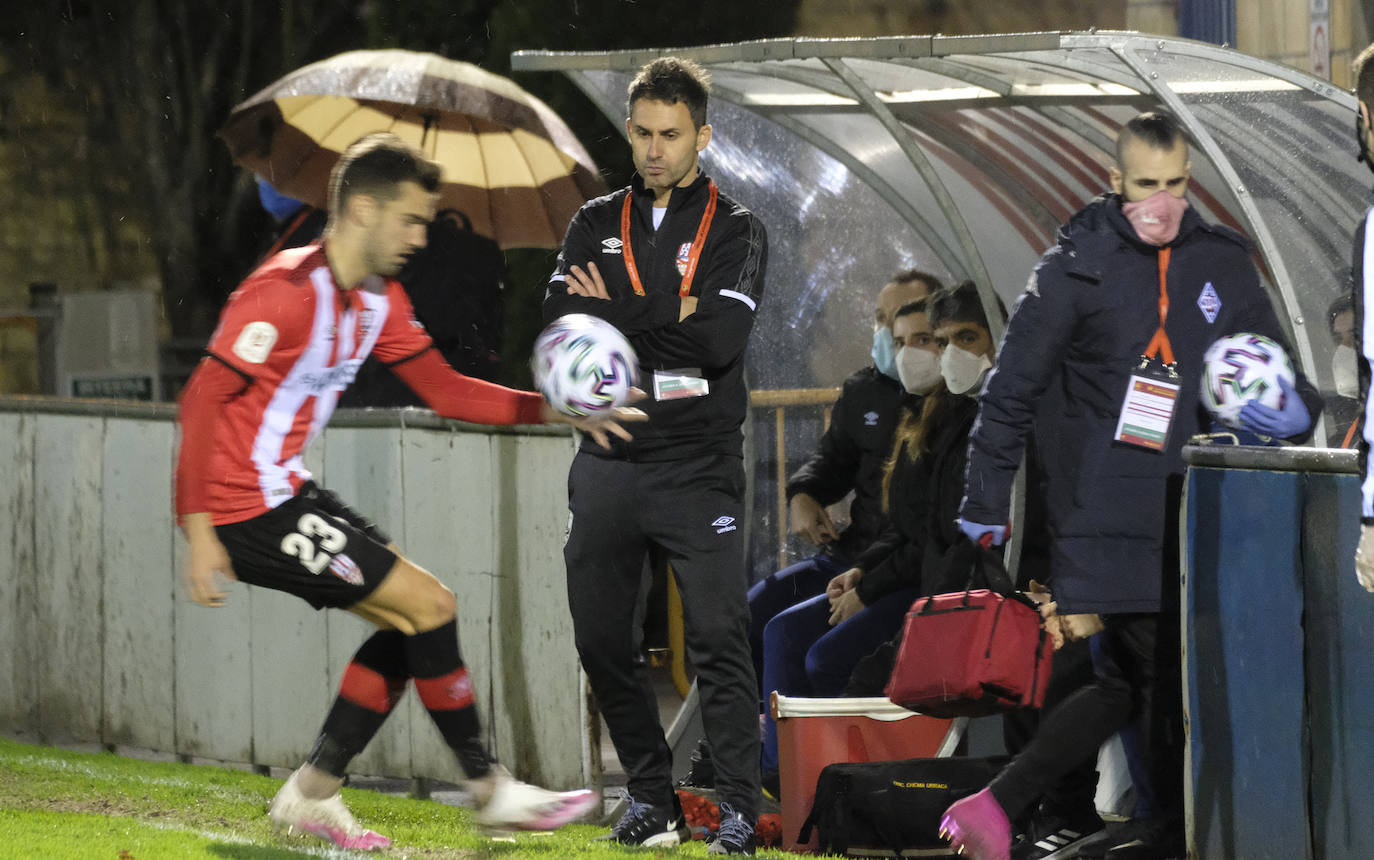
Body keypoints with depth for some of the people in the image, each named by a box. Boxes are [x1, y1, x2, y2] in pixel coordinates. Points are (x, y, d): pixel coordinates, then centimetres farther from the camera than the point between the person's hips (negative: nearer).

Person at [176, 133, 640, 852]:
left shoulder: (379, 302, 11)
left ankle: (311, 794, 12)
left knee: (414, 621, 10)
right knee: (429, 606, -8)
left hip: (283, 494, 10)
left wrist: (553, 411, 3)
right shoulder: (285, 292, -20)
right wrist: (200, 531, -25)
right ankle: (490, 792, 3)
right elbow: (201, 401, -22)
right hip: (244, 509, -10)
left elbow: (446, 392, 16)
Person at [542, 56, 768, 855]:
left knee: (719, 639, -11)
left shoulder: (735, 229, 1)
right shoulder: (598, 224, 12)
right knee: (602, 641, 6)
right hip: (609, 462, 4)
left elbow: (721, 340, -14)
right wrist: (672, 317, -13)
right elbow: (563, 319, -4)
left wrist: (616, 314, -9)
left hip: (699, 467, -4)